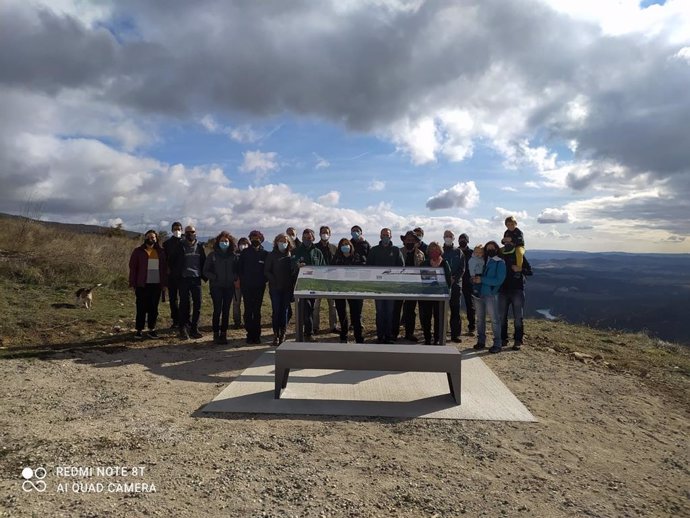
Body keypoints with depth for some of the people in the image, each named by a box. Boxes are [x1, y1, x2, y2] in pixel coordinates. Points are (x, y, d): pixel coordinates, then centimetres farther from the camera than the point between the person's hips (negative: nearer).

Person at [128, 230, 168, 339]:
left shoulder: (161, 252, 9)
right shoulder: (138, 251, 1)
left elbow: (164, 269, 10)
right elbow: (133, 268, 0)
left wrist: (164, 284, 5)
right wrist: (132, 284, -5)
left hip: (156, 285, 3)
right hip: (142, 285, -2)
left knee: (154, 308, 7)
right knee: (141, 308, 1)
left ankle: (152, 329, 15)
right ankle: (138, 330, 10)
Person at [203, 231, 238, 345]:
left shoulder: (234, 256, 7)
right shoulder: (212, 255, 2)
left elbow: (238, 270, 13)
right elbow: (205, 271, 4)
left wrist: (234, 277, -6)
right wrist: (214, 277, -10)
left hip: (229, 287, 2)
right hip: (216, 286, -2)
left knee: (226, 311, 5)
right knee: (217, 310, -7)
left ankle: (223, 334, 13)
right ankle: (216, 334, 4)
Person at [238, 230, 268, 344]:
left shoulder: (265, 254, 5)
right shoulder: (244, 253, 6)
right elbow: (239, 268, 8)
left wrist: (263, 280, -3)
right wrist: (242, 280, 0)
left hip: (259, 287, 0)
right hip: (247, 287, 0)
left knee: (257, 311, 3)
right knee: (248, 311, 1)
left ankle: (257, 335, 9)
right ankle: (250, 334, 7)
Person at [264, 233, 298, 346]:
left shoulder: (291, 255, 10)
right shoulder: (271, 255, 5)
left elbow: (295, 271, 8)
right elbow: (266, 271, 2)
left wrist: (292, 284, -4)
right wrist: (274, 281, -9)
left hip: (287, 288, 1)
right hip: (275, 288, -1)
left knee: (285, 311, 0)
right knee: (276, 311, -4)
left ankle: (282, 335, 8)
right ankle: (276, 336, 2)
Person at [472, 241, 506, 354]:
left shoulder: (500, 263, -3)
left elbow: (499, 280, -13)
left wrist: (482, 280, -18)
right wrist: (475, 279, -5)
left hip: (491, 294, -6)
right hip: (479, 293, 6)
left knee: (494, 319, -4)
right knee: (480, 319, 11)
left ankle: (497, 344, 1)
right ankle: (481, 341, 22)